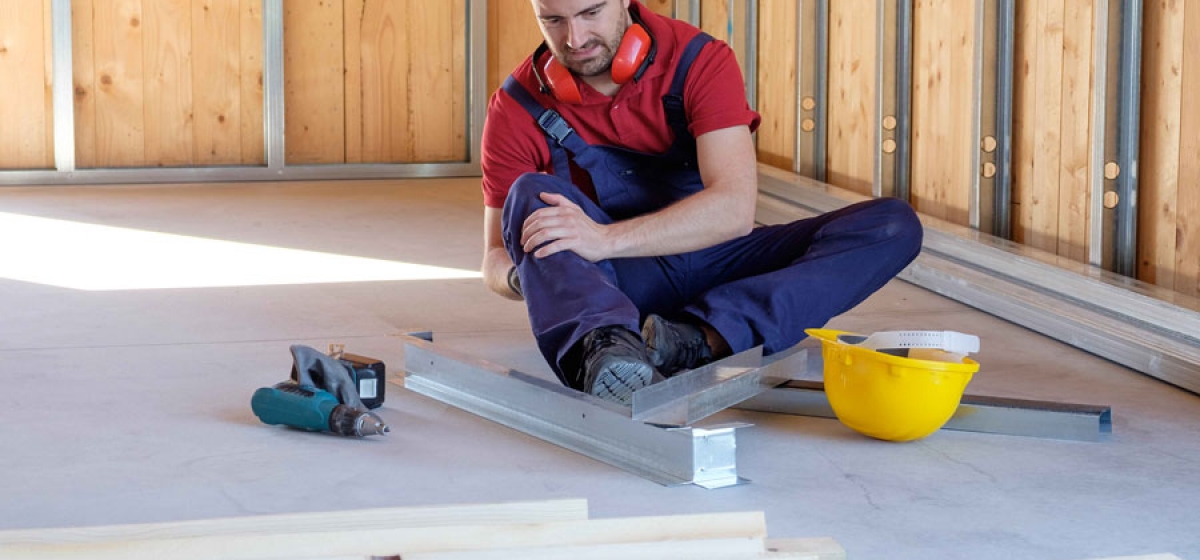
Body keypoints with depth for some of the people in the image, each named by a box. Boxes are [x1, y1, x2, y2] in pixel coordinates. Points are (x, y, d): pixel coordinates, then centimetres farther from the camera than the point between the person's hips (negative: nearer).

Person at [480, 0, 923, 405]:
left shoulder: (699, 61, -12)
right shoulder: (519, 106, -8)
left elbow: (735, 208, -25)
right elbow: (497, 258, -3)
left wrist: (606, 239, -37)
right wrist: (523, 277, -29)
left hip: (713, 267, 1)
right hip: (616, 286, 0)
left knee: (894, 226, -19)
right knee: (529, 194, -28)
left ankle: (702, 339, -39)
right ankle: (603, 348, -58)